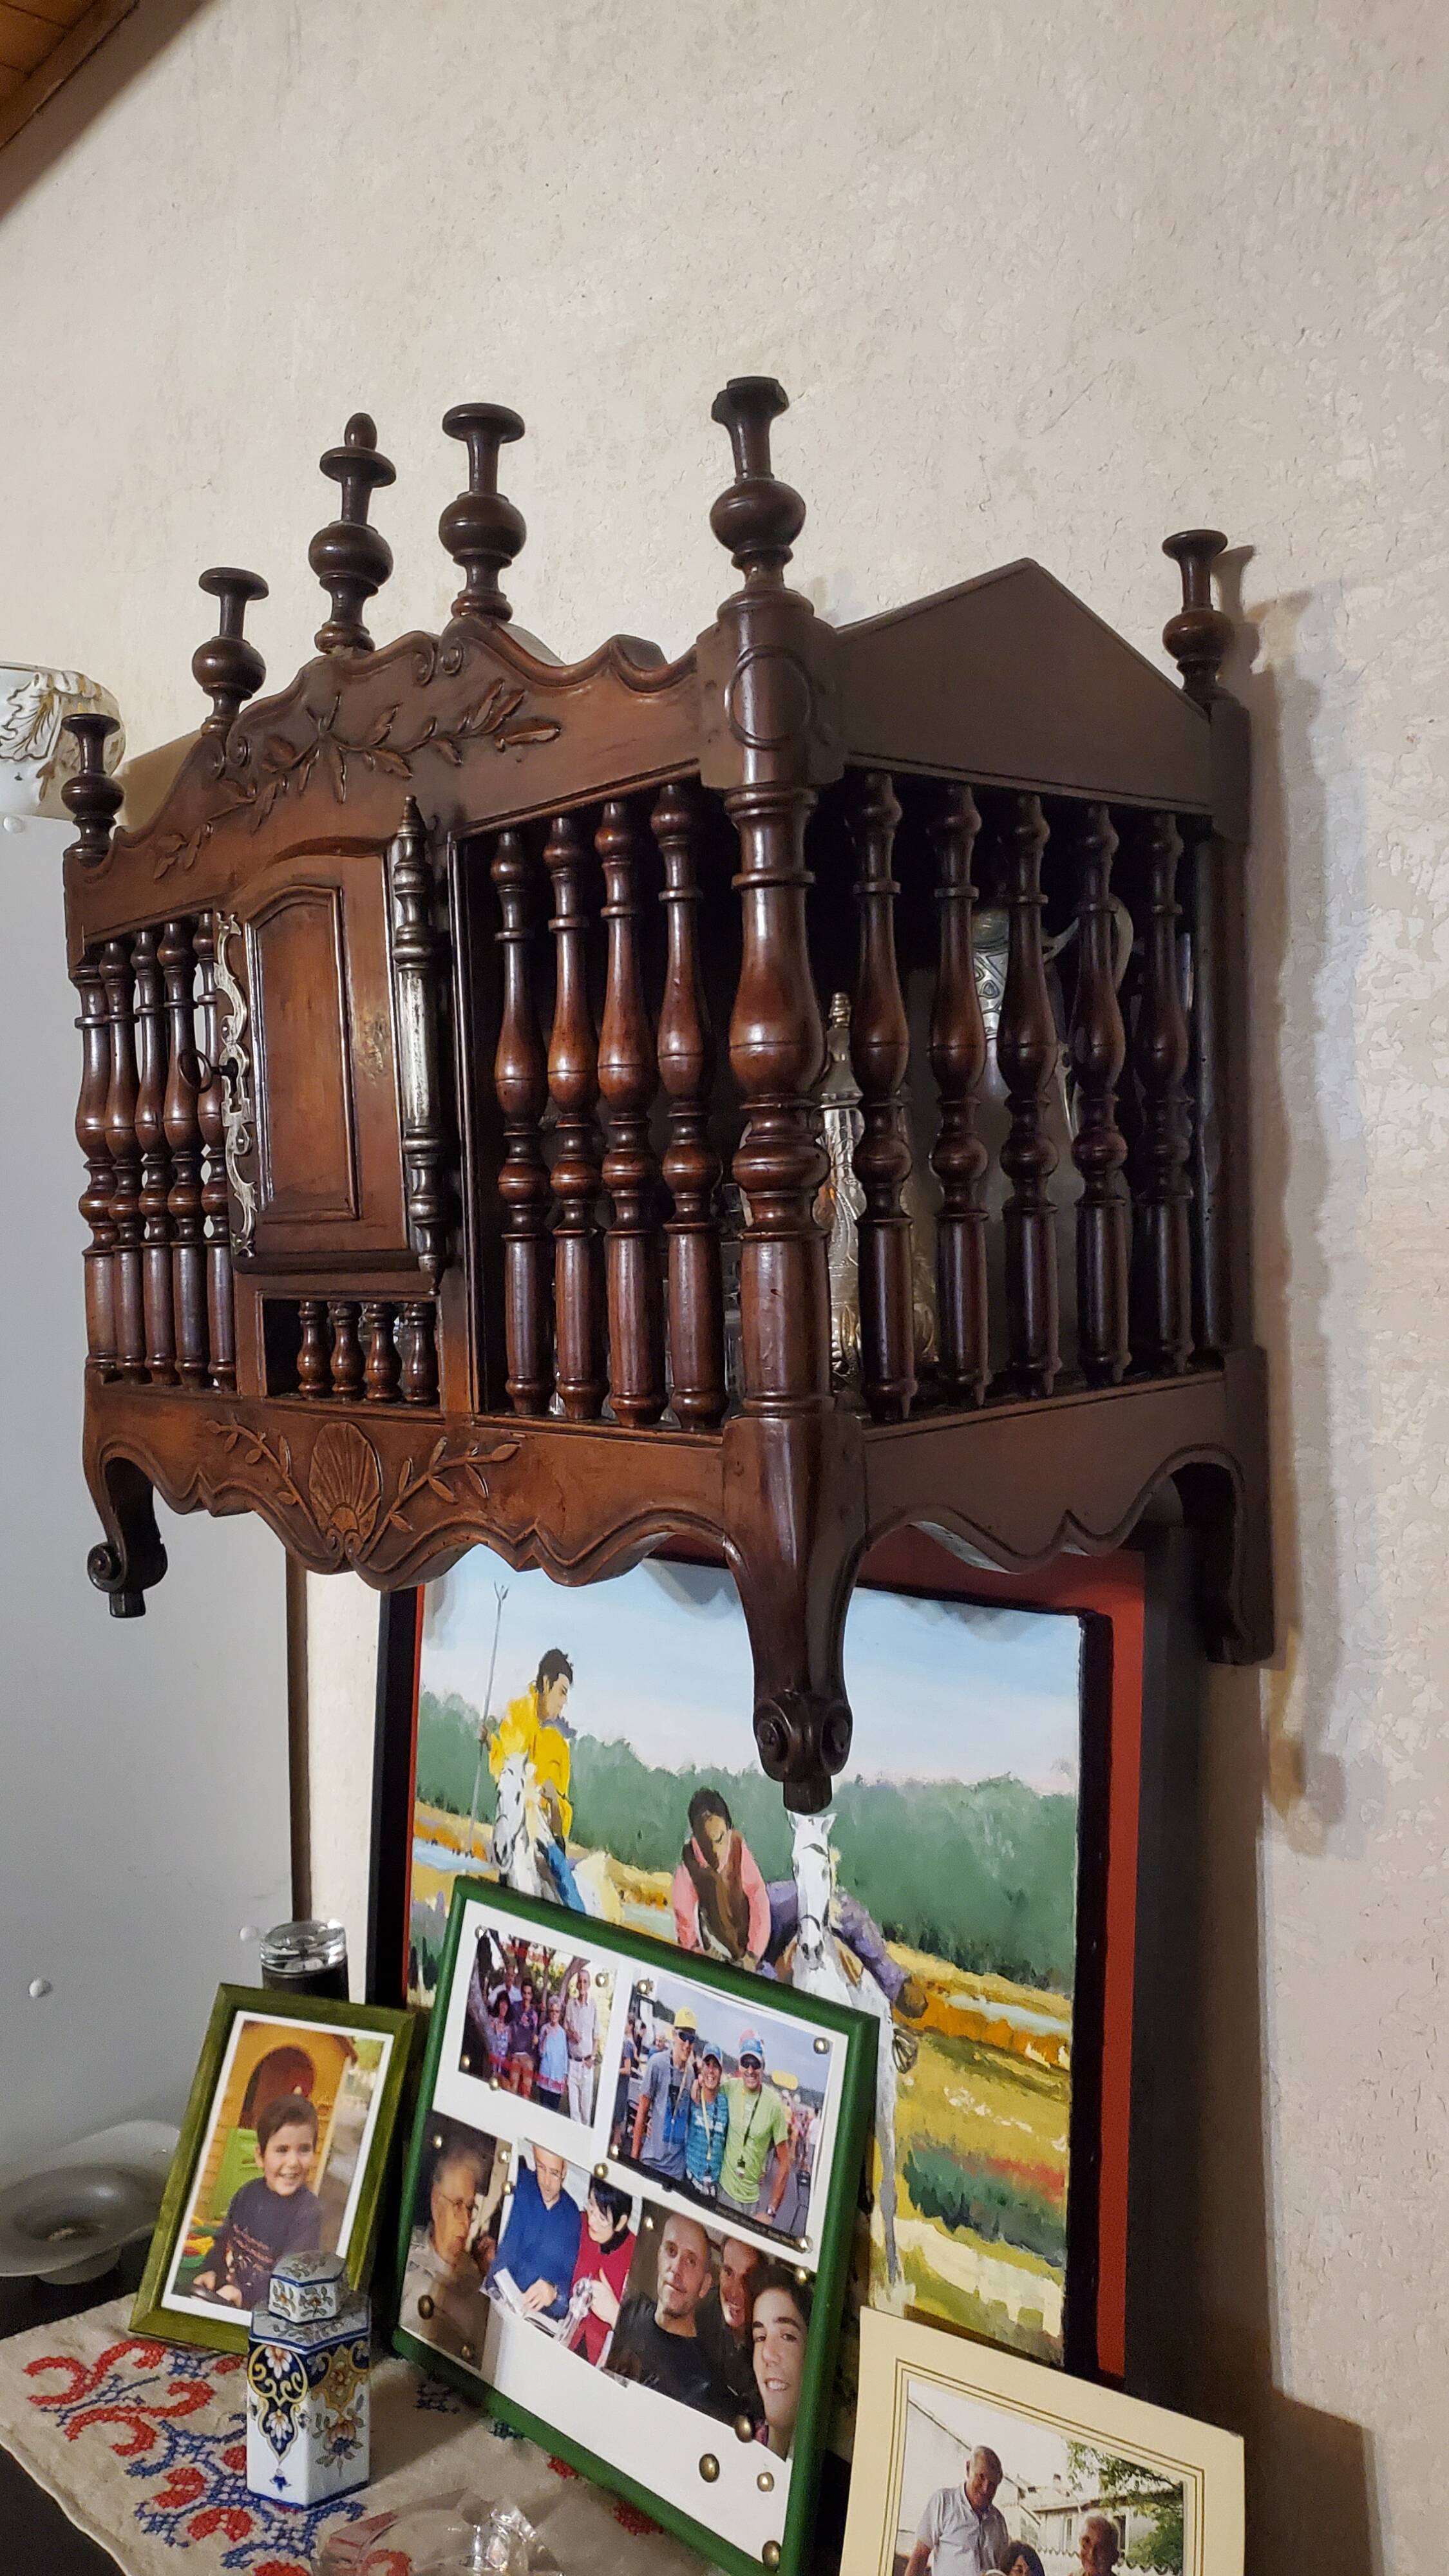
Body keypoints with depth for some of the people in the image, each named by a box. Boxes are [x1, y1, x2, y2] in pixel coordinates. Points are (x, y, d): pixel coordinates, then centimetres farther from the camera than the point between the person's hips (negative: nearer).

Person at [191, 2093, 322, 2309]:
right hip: (224, 2290, 6)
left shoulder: (308, 2210, -14)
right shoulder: (248, 2193, 5)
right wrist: (210, 2271, -4)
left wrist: (243, 2293, -27)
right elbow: (224, 2240, 15)